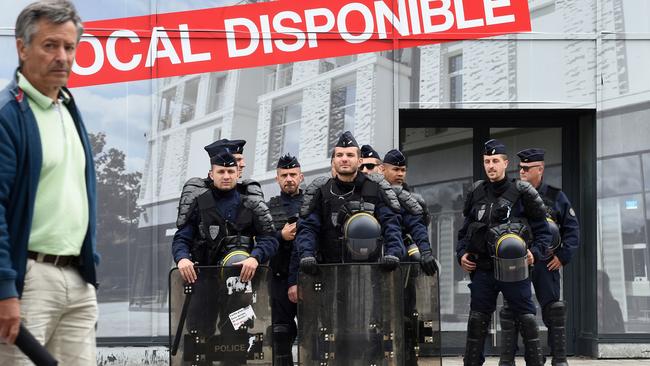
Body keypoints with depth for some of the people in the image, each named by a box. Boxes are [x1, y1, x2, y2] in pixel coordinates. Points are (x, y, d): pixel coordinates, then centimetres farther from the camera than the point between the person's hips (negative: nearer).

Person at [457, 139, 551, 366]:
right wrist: (462, 254, 4)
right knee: (477, 322, 6)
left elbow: (542, 230, 3)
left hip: (514, 269, -3)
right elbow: (465, 230, 18)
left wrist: (535, 252, -11)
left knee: (527, 320, -1)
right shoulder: (476, 193, 10)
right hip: (482, 270, 3)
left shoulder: (522, 192, 0)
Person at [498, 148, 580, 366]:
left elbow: (572, 229, 5)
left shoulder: (555, 196, 3)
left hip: (546, 264, 0)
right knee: (511, 311, 3)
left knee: (554, 311, 1)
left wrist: (563, 256, -4)